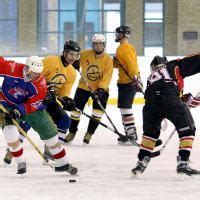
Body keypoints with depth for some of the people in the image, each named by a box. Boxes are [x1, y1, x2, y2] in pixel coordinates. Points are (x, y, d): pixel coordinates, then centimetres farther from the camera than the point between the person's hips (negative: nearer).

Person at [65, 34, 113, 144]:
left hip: (100, 88, -1)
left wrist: (101, 89, -31)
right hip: (84, 86, 1)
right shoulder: (85, 54, -11)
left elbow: (107, 77, -19)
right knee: (76, 108, 2)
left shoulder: (108, 60, -14)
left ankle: (89, 133, 2)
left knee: (98, 109, -11)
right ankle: (72, 132, 19)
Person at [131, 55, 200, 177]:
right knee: (188, 129, 11)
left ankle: (141, 163, 26)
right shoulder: (175, 66, 26)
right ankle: (183, 163, 4)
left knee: (150, 132, 28)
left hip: (150, 103, 4)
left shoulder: (151, 77, 37)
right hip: (170, 100, -4)